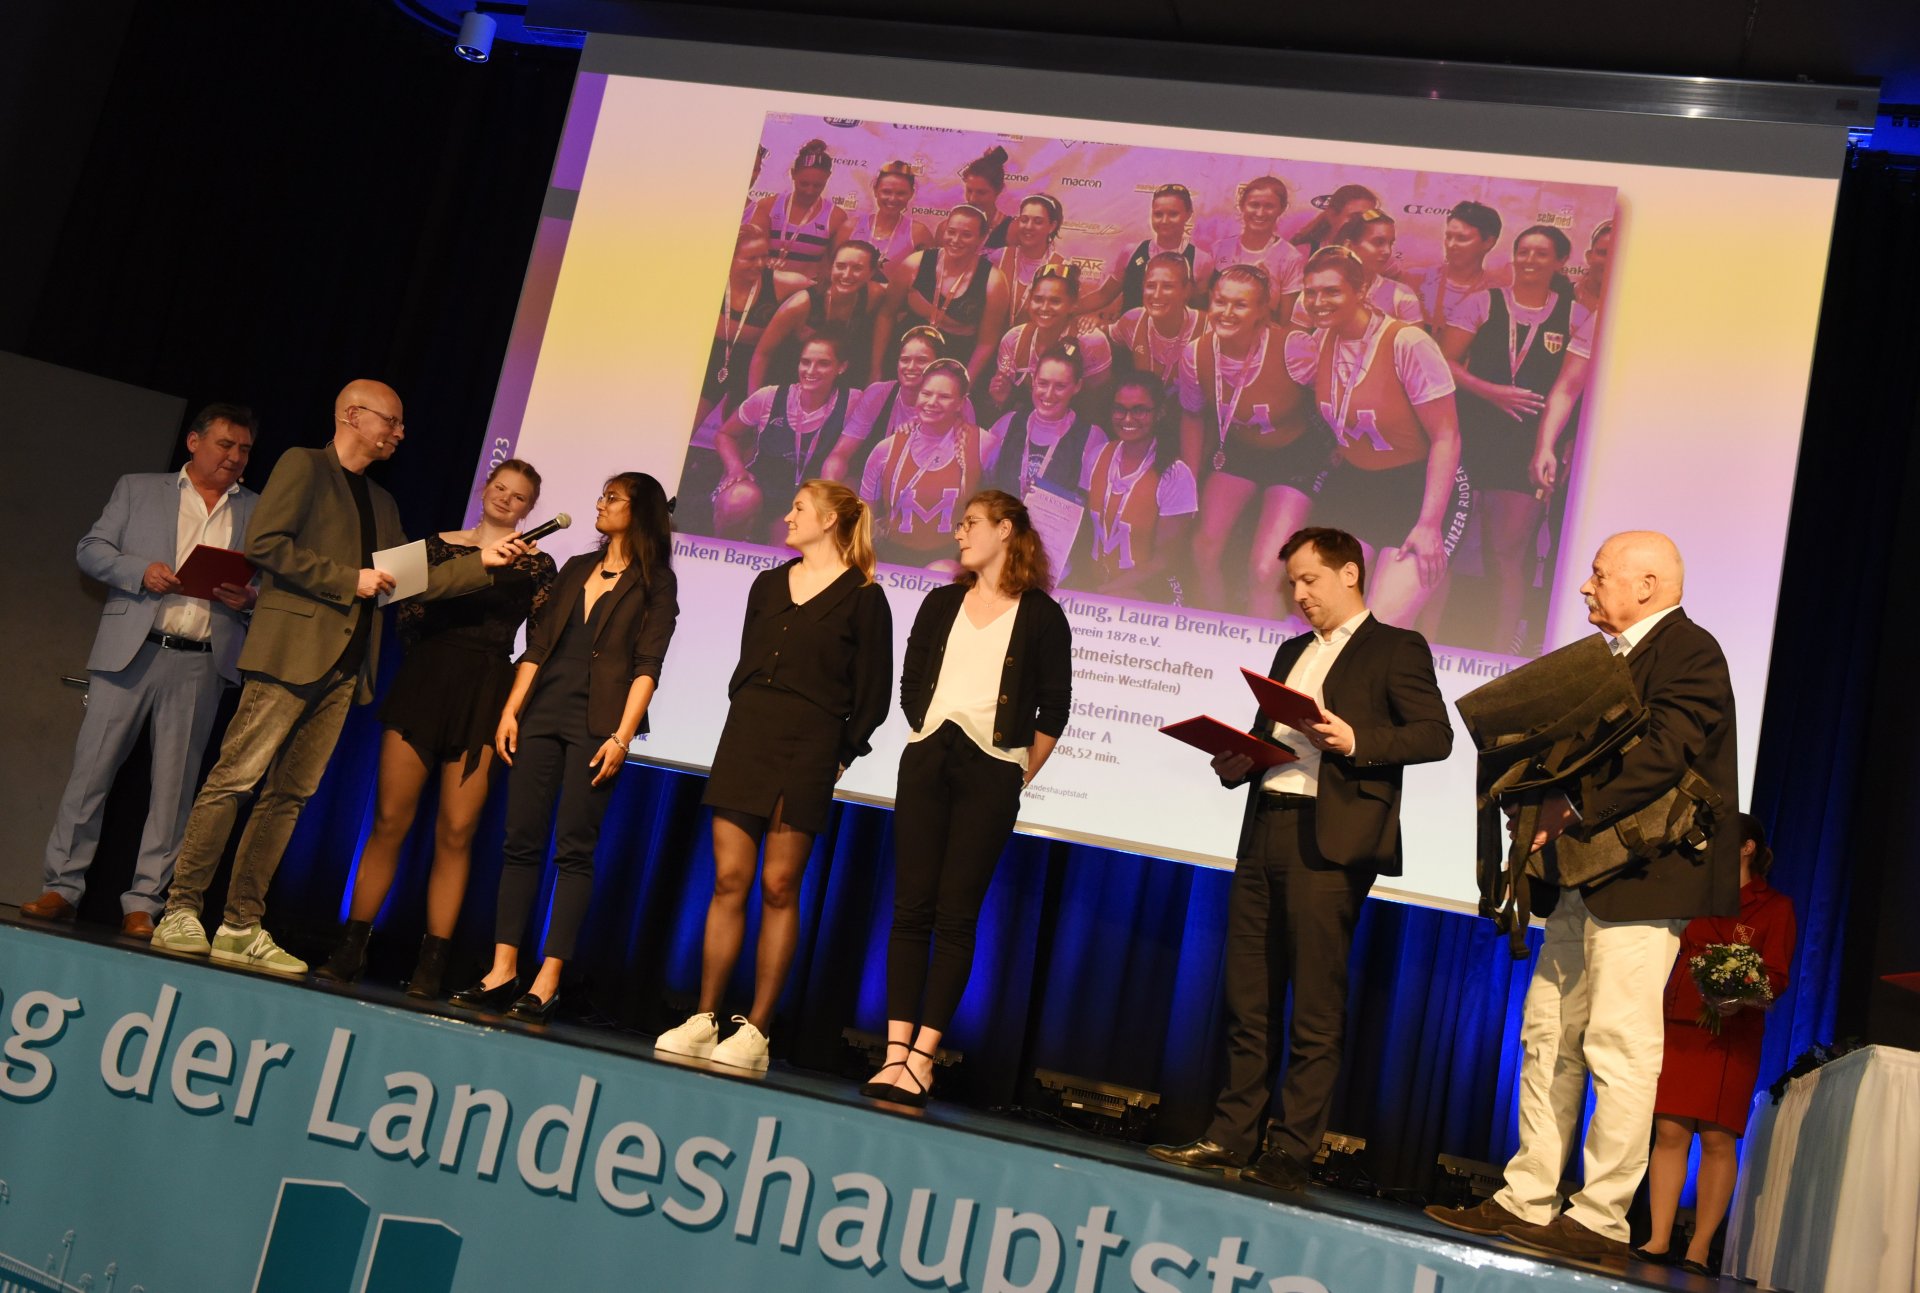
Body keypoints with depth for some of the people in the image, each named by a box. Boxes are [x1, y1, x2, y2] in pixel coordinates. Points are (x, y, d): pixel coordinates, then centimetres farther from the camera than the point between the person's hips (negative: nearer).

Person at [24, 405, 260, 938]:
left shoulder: (258, 511, 15)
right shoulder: (138, 489, 13)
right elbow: (91, 549, 8)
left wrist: (249, 598, -10)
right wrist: (140, 570, -10)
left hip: (201, 662, 1)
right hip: (130, 651, 0)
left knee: (174, 784, 0)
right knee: (90, 768, -1)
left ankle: (143, 904, 5)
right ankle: (63, 888, 9)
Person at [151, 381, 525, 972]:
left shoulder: (382, 502, 25)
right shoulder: (303, 465, 2)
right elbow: (264, 543, -10)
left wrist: (483, 561, 15)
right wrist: (349, 580, -10)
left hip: (344, 667, 7)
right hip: (293, 650, -7)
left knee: (289, 795, 5)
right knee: (235, 779, -9)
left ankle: (241, 928, 7)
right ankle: (180, 913, -5)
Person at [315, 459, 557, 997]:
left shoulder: (535, 564, 10)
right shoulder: (440, 544, 13)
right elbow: (405, 616, 8)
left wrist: (513, 703, -6)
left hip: (484, 697, -1)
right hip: (423, 685, 1)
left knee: (456, 832, -2)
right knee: (389, 819, -2)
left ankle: (432, 962, 4)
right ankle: (350, 948, 5)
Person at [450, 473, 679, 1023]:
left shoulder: (654, 582, 4)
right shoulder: (576, 570, 20)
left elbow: (647, 665, -5)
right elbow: (537, 645, 16)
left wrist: (622, 736, -14)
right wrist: (510, 710, 5)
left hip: (596, 724, -5)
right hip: (543, 714, 5)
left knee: (573, 849, -7)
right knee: (521, 841, 1)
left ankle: (547, 981, -5)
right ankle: (503, 971, 3)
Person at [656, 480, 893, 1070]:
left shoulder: (862, 597, 0)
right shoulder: (768, 585, 16)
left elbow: (872, 693, -1)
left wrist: (840, 755, -5)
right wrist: (740, 727, 12)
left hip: (808, 747, -5)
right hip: (746, 734, 5)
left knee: (779, 887, -3)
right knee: (728, 878, 1)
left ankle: (755, 1031, 1)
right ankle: (704, 1019, 5)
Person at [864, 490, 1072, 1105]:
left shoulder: (1041, 616, 2)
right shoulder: (941, 604, 15)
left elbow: (1054, 708, 2)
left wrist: (1021, 773, 2)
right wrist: (929, 738, 13)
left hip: (991, 774, -4)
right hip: (926, 762, 4)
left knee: (956, 915, -5)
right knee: (912, 907, -2)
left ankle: (922, 1057, -4)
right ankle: (896, 1050, -2)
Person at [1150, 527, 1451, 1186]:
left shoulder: (1396, 648, 3)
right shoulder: (1292, 653, 25)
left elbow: (1436, 735, -6)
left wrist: (1357, 741, -19)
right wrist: (1236, 761, 6)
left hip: (1329, 840, -7)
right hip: (1265, 830, 7)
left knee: (1315, 1009, -3)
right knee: (1247, 998, 8)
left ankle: (1292, 1151, 2)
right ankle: (1231, 1136, 14)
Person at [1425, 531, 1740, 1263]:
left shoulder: (1690, 651, -8)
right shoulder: (1613, 659, 22)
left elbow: (1664, 753, -21)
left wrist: (1576, 811, -23)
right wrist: (1548, 805, 1)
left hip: (1641, 875, -10)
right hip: (1582, 879, 10)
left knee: (1619, 1047, -6)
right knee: (1548, 1038, 10)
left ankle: (1600, 1221, 2)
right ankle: (1527, 1202, 16)